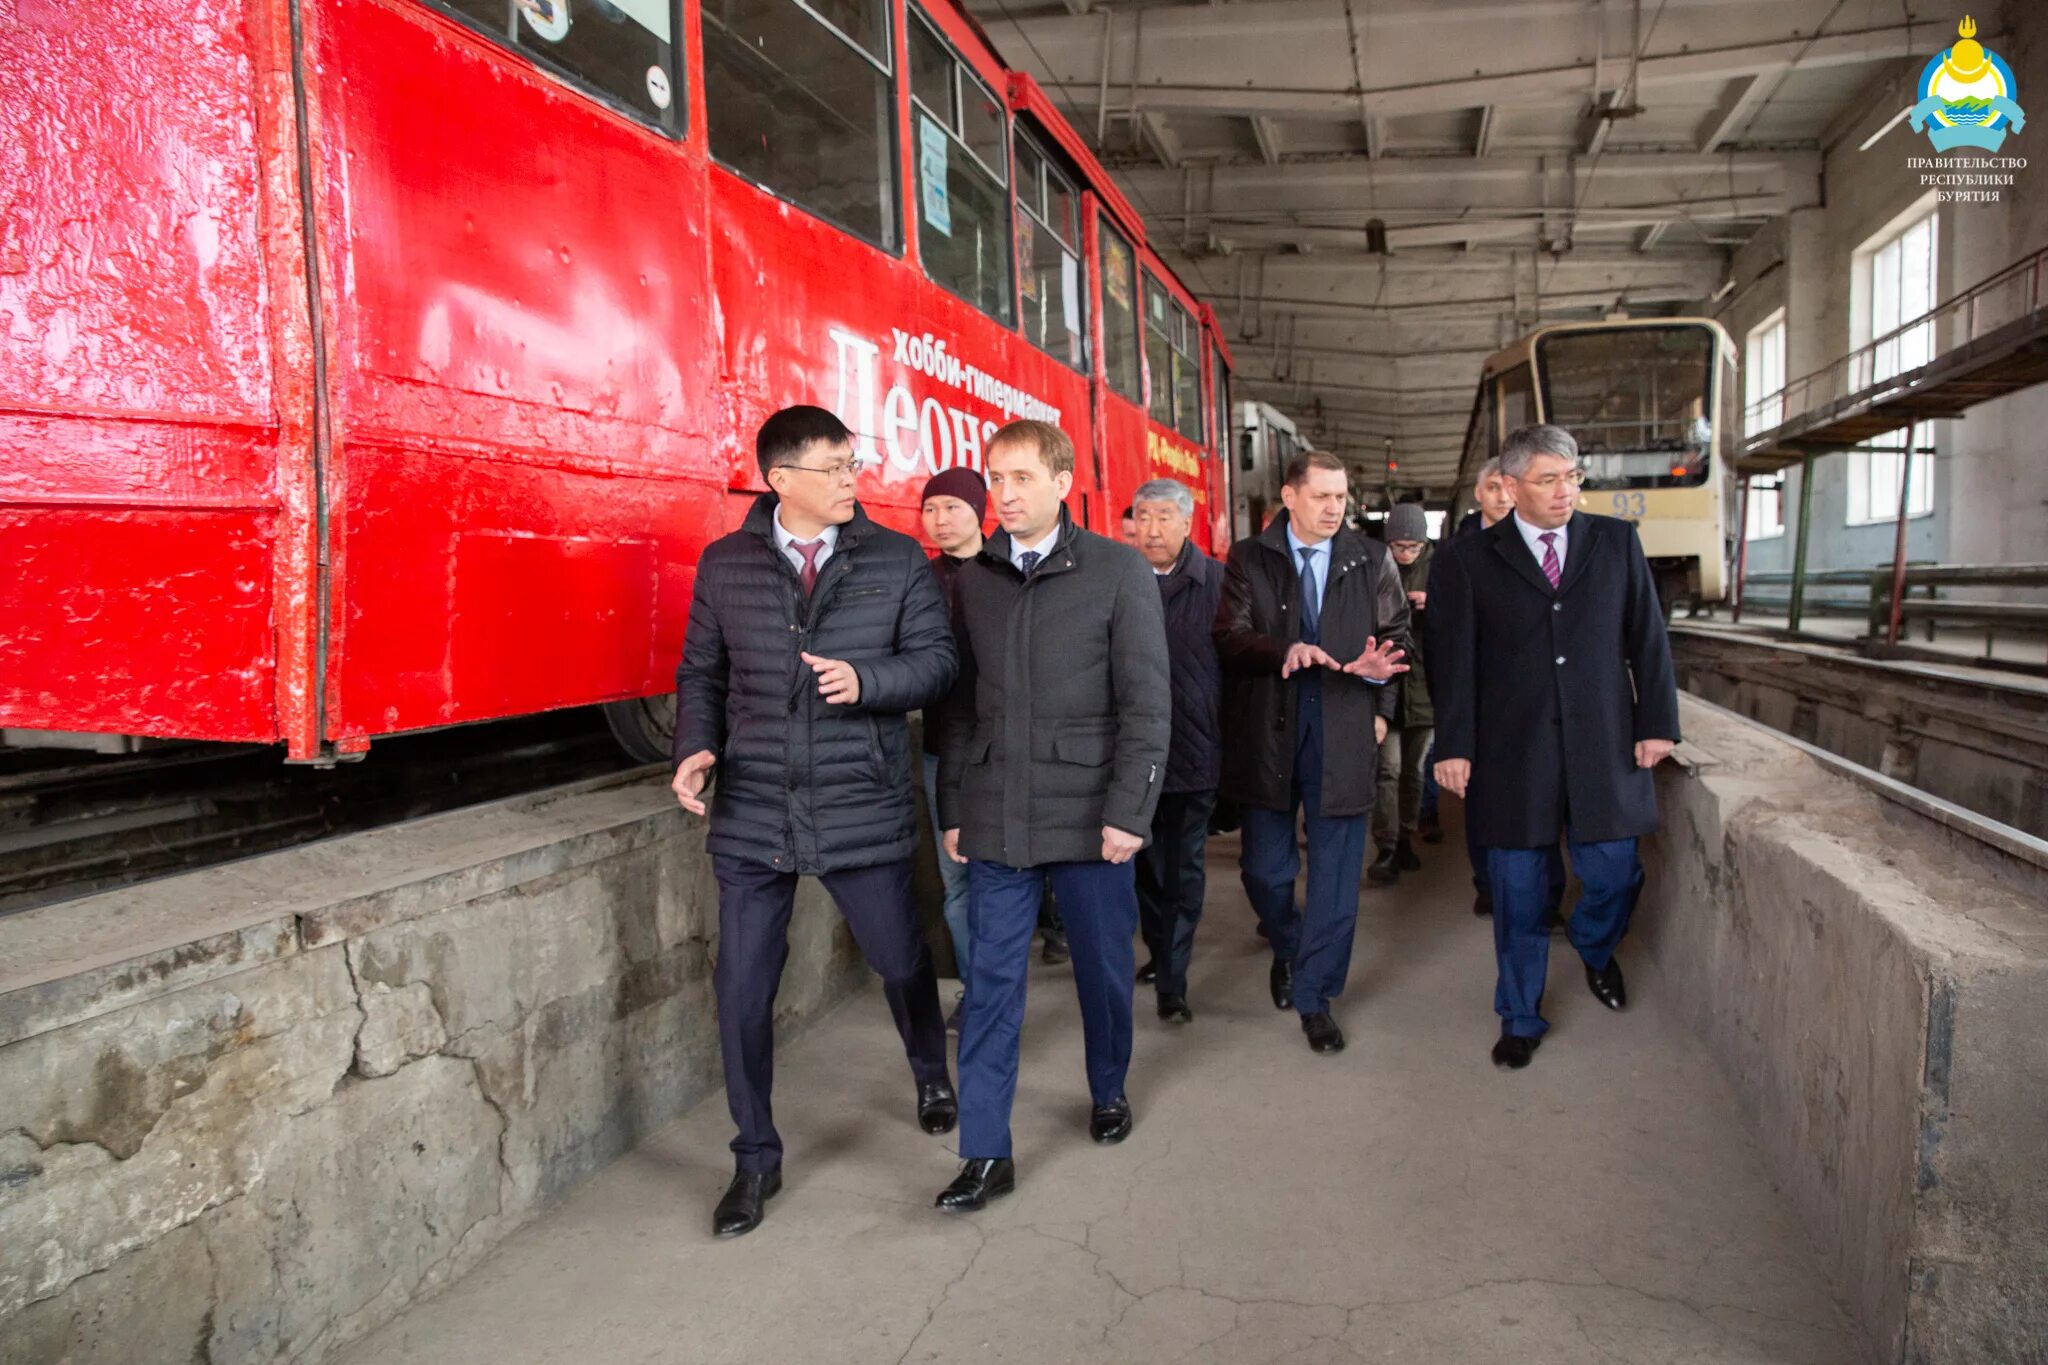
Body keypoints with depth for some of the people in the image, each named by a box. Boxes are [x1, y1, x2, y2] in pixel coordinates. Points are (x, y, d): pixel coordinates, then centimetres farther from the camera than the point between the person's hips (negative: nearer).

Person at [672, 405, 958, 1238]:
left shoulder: (897, 560, -1)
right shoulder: (724, 566, 3)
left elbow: (937, 659, -2)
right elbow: (701, 671, 9)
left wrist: (865, 681, -20)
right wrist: (696, 747, -8)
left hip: (863, 809, -1)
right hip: (752, 812, 1)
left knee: (901, 960, 14)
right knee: (742, 989, 4)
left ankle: (931, 1075, 48)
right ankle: (756, 1160, 24)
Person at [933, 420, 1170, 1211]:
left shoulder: (1119, 572, -2)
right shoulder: (973, 579, 7)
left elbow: (1147, 702, -5)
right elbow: (960, 701, 11)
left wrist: (1129, 810, -11)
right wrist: (952, 808, 9)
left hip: (1088, 812, -2)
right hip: (996, 815, 2)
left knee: (1105, 967, 13)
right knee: (992, 982, 3)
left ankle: (1109, 1093, 38)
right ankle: (986, 1154, 11)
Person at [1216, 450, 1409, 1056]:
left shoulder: (1372, 561, 6)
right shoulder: (1248, 559, 2)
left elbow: (1397, 637, 12)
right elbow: (1229, 638, -7)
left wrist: (1380, 692, -8)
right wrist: (1285, 651, -25)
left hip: (1343, 733, 1)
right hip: (1267, 731, 0)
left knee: (1336, 874, 3)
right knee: (1264, 869, 8)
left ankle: (1314, 996, 17)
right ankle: (1288, 949, 39)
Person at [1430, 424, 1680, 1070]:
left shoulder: (1617, 542, 7)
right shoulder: (1468, 560, 0)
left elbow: (1647, 637, 8)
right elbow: (1453, 660, -2)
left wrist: (1657, 722, 2)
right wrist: (1454, 746, -6)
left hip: (1604, 748, 2)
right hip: (1511, 752, -2)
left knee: (1615, 875, 5)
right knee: (1518, 892, 6)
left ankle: (1594, 950, 41)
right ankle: (1520, 1020, 24)